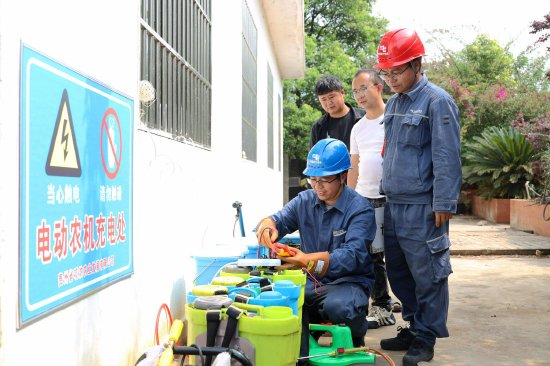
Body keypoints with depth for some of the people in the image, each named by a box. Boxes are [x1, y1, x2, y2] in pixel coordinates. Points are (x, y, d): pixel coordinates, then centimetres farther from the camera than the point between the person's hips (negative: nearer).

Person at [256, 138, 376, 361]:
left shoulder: (360, 209, -12)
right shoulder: (305, 200, 6)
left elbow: (352, 255, -26)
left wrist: (308, 261, -43)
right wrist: (268, 224, -30)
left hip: (348, 281, -3)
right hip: (311, 282, 3)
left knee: (337, 306, -36)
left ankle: (356, 336, 2)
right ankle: (298, 357, -3)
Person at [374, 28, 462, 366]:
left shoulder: (437, 102, -9)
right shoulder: (393, 104, 14)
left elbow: (447, 159, -13)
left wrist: (444, 204, -16)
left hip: (422, 208, -8)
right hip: (393, 205, 8)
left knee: (427, 275, 1)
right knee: (399, 274, 14)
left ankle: (426, 339, 14)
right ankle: (413, 328, 28)